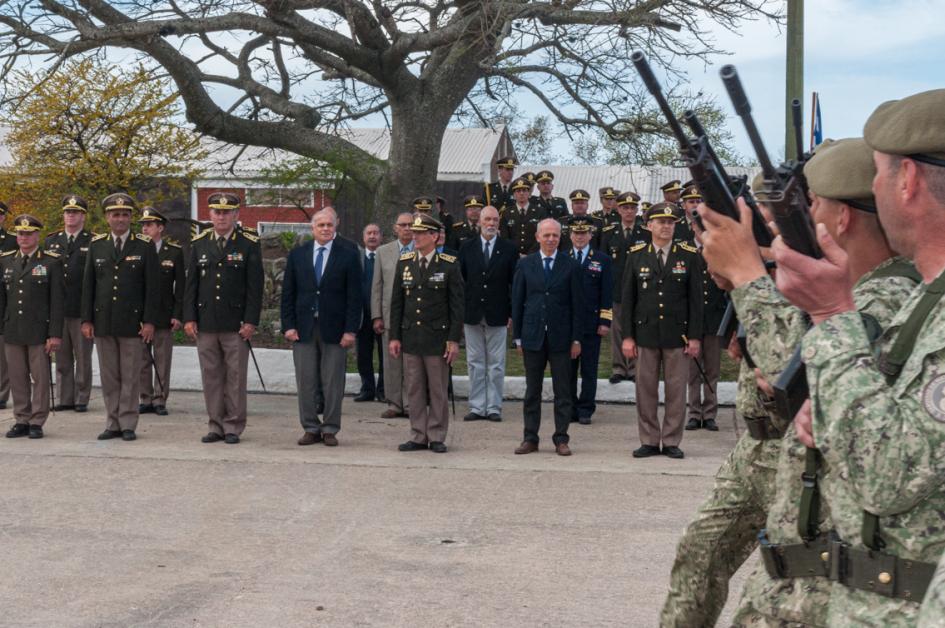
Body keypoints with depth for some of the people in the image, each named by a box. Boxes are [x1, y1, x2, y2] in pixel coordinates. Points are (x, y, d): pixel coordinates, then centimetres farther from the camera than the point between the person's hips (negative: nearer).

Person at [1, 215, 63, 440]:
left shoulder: (51, 262, -1)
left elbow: (56, 301, -4)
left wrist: (55, 334, -10)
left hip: (39, 331, -4)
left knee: (40, 378, 1)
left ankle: (37, 422, 8)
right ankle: (21, 421, 15)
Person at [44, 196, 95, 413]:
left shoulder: (93, 242, 0)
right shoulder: (51, 241, 12)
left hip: (82, 310, -3)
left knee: (83, 358, 2)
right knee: (62, 358, 7)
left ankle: (82, 399, 9)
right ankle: (65, 399, 14)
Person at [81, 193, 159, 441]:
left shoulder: (145, 247, 1)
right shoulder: (96, 246, 8)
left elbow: (152, 287, -2)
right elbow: (88, 285, 9)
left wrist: (149, 321, -8)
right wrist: (86, 320, 4)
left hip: (132, 321, -2)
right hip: (103, 322, 3)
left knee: (130, 376, 1)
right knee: (109, 376, 6)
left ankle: (128, 425, 7)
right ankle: (112, 423, 13)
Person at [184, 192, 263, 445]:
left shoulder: (249, 244, 0)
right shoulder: (199, 244, 9)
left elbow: (255, 286, -2)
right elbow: (191, 283, 10)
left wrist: (251, 321, -8)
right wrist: (189, 318, 2)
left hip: (236, 324, -3)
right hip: (205, 322, 3)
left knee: (235, 376, 1)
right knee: (211, 376, 6)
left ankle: (233, 427, 9)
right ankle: (216, 426, 14)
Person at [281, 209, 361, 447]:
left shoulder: (348, 256, 2)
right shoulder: (297, 255, 8)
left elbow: (354, 297, -1)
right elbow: (288, 294, 8)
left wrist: (351, 330, -7)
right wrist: (288, 325, -1)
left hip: (334, 329, -2)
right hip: (303, 328, 2)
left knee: (333, 383, 2)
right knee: (305, 383, 4)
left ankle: (330, 430, 11)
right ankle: (311, 428, 13)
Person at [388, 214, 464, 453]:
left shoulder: (449, 265, -4)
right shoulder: (404, 263, 7)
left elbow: (457, 305, -4)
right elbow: (396, 302, 9)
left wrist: (454, 340, -9)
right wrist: (395, 336, 5)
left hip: (437, 337, -3)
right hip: (410, 337, 3)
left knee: (438, 390, 3)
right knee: (414, 390, 7)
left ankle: (437, 437, 11)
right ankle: (418, 436, 14)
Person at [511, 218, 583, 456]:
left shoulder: (570, 266, 1)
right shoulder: (525, 265, 5)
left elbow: (577, 305, 1)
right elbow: (517, 302, 6)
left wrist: (576, 339, -2)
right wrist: (518, 336, 3)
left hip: (561, 337, -1)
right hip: (533, 337, 1)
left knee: (562, 391, 3)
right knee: (532, 391, 7)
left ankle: (561, 439, 10)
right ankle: (530, 438, 14)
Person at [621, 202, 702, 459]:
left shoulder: (688, 256, 3)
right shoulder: (637, 255, 5)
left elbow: (696, 299, 2)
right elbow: (627, 298, 5)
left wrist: (695, 337, -3)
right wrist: (627, 336, 0)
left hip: (677, 333, -1)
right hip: (645, 332, 1)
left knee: (676, 390, 2)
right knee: (646, 390, 4)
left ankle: (671, 442, 11)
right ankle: (649, 441, 13)